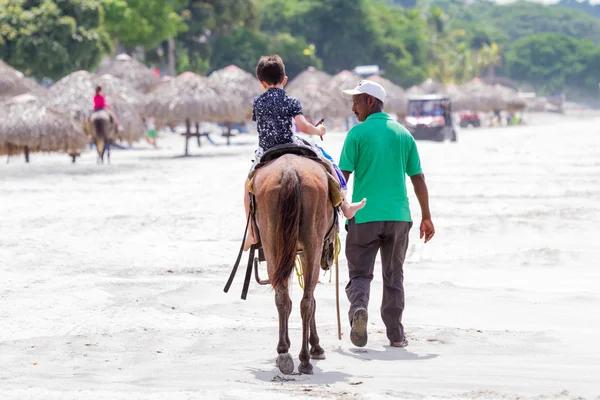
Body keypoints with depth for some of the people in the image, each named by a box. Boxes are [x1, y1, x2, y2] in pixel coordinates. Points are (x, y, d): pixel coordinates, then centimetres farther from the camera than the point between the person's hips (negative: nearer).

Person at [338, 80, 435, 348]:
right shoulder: (403, 134, 8)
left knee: (359, 273, 5)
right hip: (398, 215, 3)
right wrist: (426, 217, 14)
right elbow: (418, 179, 8)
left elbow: (342, 177, -7)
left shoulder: (357, 133, -3)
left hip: (364, 216, -3)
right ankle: (395, 334, 13)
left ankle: (358, 306, -25)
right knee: (393, 275, 14)